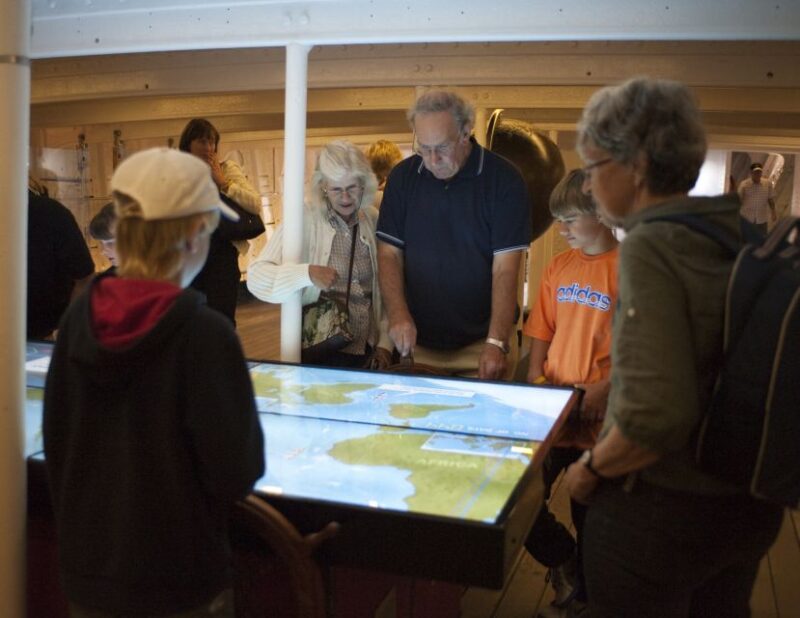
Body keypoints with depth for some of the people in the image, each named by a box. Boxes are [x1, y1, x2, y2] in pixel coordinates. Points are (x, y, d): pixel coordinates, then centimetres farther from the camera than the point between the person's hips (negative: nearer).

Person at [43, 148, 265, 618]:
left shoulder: (79, 317, -7)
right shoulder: (204, 332, -23)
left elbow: (56, 443, 4)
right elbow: (238, 472, -18)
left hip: (87, 565, 5)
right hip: (178, 577, -4)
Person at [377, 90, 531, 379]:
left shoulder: (503, 179, -9)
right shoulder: (403, 176, 2)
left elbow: (505, 269, -13)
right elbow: (389, 253, 2)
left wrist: (496, 344, -21)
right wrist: (398, 314, -14)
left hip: (480, 341, -3)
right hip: (418, 341, 3)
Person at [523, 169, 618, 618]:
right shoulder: (559, 267, 6)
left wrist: (605, 389, -21)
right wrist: (535, 375, 0)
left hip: (598, 412, -5)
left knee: (590, 510, 12)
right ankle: (563, 560, 33)